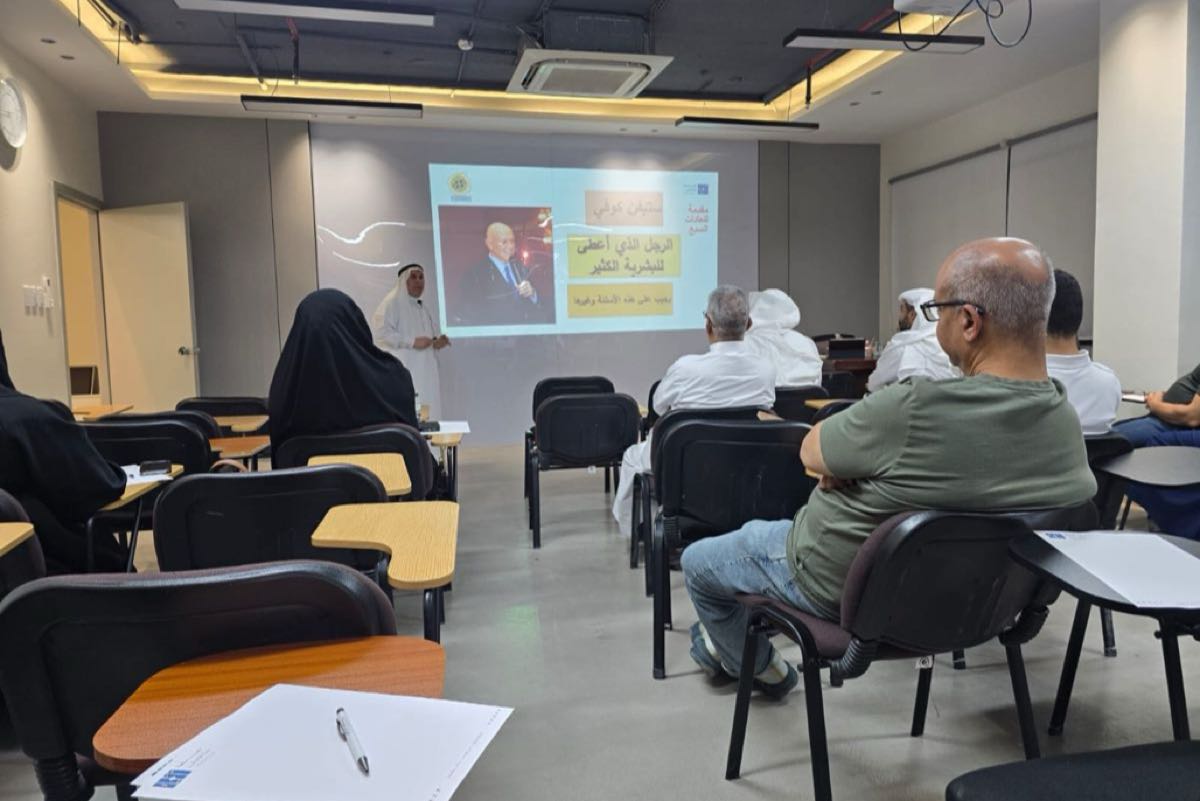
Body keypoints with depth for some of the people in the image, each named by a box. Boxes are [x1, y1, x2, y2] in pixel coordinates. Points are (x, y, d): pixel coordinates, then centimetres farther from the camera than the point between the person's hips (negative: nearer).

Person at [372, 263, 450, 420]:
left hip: (424, 372, 8)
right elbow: (380, 331, -15)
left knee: (427, 415, 2)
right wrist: (412, 342, -18)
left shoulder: (422, 307, 21)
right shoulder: (393, 301, -4)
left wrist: (437, 342, 4)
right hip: (402, 374, -8)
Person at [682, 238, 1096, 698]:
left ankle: (761, 668, 40)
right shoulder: (1067, 423, -14)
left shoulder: (916, 410, -38)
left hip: (844, 590, -7)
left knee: (697, 562, 17)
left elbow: (811, 453, -20)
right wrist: (854, 460, -10)